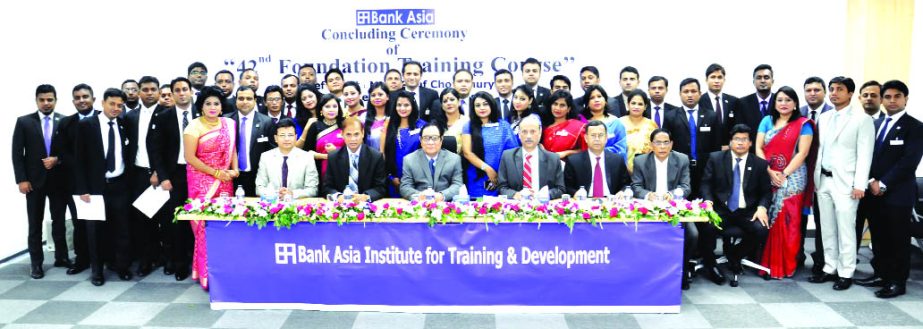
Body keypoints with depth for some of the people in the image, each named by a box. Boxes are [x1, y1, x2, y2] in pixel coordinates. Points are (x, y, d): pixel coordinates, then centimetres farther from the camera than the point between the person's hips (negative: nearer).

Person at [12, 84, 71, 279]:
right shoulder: (24, 122, 1)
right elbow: (17, 153, -1)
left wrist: (57, 159, -14)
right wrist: (21, 180, -8)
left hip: (59, 179, 1)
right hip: (34, 180, 0)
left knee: (59, 221, 9)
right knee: (35, 224, 6)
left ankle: (61, 257, 21)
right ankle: (37, 263, 13)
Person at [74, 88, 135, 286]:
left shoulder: (125, 125, 5)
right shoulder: (86, 125, -4)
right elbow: (80, 159, -4)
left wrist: (130, 179, 1)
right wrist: (82, 189, -9)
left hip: (119, 185, 2)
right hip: (95, 186, -2)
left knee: (122, 228, 6)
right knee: (96, 229, 8)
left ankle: (122, 266, 21)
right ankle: (97, 270, 20)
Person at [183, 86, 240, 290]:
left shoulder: (228, 124, 8)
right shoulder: (194, 126, -5)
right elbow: (189, 157, -9)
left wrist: (234, 169, -1)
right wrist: (215, 172, -10)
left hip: (225, 181, 4)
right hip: (201, 181, -4)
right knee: (205, 226, -6)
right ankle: (206, 274, 3)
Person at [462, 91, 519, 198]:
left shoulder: (504, 126, 7)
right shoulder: (469, 126, 5)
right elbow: (467, 152, -3)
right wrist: (487, 169, -12)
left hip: (501, 179, 1)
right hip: (477, 179, 0)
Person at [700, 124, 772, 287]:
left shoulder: (760, 164, 8)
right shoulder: (715, 158, 7)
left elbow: (766, 191, 9)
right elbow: (706, 183, 4)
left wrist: (762, 207, -12)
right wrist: (709, 202, -15)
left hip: (747, 212, 1)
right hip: (720, 209, -1)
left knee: (761, 230, -28)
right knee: (707, 227, -32)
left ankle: (734, 256, 3)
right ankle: (709, 264, -2)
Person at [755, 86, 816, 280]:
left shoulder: (803, 124, 1)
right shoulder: (767, 121, 10)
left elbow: (802, 153, -7)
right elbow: (758, 149, 4)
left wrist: (784, 174, -14)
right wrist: (770, 171, -9)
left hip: (792, 178, -3)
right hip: (767, 177, 3)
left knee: (787, 222, -3)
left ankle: (785, 265, 6)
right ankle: (766, 262, 10)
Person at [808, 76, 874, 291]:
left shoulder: (862, 119, -4)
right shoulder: (824, 118, 13)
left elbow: (865, 154, -9)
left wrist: (860, 184, -15)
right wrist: (815, 177, 7)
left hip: (845, 182, -6)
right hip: (823, 180, 6)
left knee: (845, 230, -3)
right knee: (827, 229, 10)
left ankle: (846, 273, 5)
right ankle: (830, 268, 19)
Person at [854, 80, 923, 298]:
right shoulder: (875, 124, 15)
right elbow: (868, 156, 11)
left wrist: (883, 183, -15)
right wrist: (871, 181, -4)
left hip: (898, 193, -5)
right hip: (874, 192, 6)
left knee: (898, 239, 2)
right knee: (878, 237, 12)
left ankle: (898, 282, 10)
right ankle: (880, 274, 23)